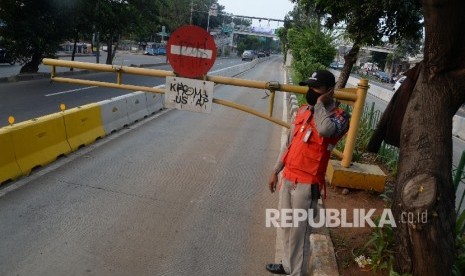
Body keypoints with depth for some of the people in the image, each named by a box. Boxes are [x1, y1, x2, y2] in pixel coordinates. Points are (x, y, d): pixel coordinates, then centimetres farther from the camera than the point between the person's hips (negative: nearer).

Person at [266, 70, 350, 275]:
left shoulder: (339, 117, -12)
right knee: (284, 224, 19)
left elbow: (325, 129, -38)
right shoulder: (302, 110, 9)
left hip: (307, 183, -7)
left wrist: (320, 104, -20)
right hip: (288, 178, 7)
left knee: (298, 230, 2)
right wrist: (276, 171, 16)